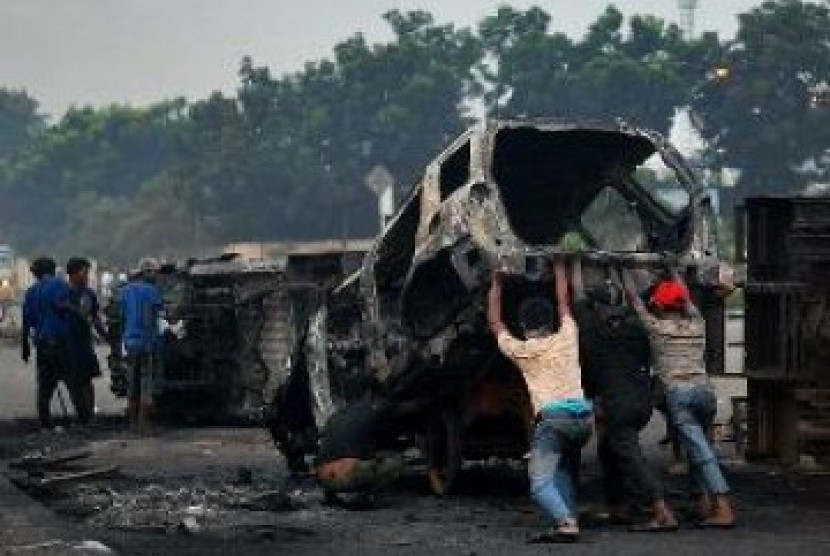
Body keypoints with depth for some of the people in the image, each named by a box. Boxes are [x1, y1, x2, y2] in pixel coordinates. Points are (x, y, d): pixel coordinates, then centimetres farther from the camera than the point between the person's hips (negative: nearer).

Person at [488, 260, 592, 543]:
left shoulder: (520, 350, 13)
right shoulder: (566, 338, 18)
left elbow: (495, 323, 27)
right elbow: (563, 302, 34)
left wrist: (496, 284, 36)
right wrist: (559, 269, 46)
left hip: (553, 417, -5)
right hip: (584, 416, 5)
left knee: (540, 483, -8)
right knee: (566, 468, 26)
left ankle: (566, 523, -32)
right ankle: (568, 518, 8)